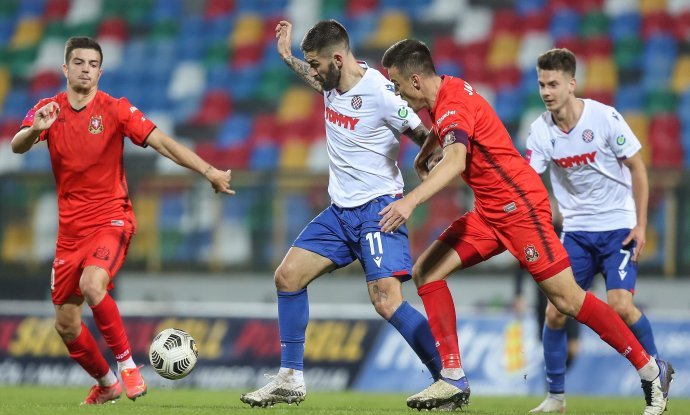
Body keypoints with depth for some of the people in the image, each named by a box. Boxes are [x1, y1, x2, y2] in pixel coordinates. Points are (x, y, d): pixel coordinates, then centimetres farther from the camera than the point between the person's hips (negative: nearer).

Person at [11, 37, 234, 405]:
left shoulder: (115, 109, -6)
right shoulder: (48, 109, 2)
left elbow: (162, 142, -12)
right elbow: (17, 147, -13)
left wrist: (208, 171, -23)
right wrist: (35, 130, -36)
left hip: (111, 220, -4)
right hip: (70, 229, 4)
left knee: (92, 284, -33)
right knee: (66, 325, 5)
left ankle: (126, 364, -17)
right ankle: (106, 384, 30)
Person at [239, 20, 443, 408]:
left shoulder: (379, 92, -20)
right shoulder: (334, 82, 3)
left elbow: (425, 137, -14)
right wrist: (287, 57, 33)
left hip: (377, 208, -9)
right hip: (341, 210, 9)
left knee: (387, 301, -20)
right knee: (288, 276, 5)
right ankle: (291, 380, 14)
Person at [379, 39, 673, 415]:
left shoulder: (452, 108, -22)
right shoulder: (448, 91, 7)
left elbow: (455, 161, -43)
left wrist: (411, 201, -54)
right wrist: (422, 155, 40)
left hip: (519, 206, -10)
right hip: (490, 211, 10)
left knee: (566, 299, -11)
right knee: (425, 271, 0)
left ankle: (651, 371, -1)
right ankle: (453, 379, -2)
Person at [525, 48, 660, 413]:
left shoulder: (604, 118, -15)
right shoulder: (541, 130, -6)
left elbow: (637, 167, -7)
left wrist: (641, 225, -10)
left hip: (618, 226, -4)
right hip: (576, 230, 4)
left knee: (620, 304, -19)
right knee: (555, 311, -5)